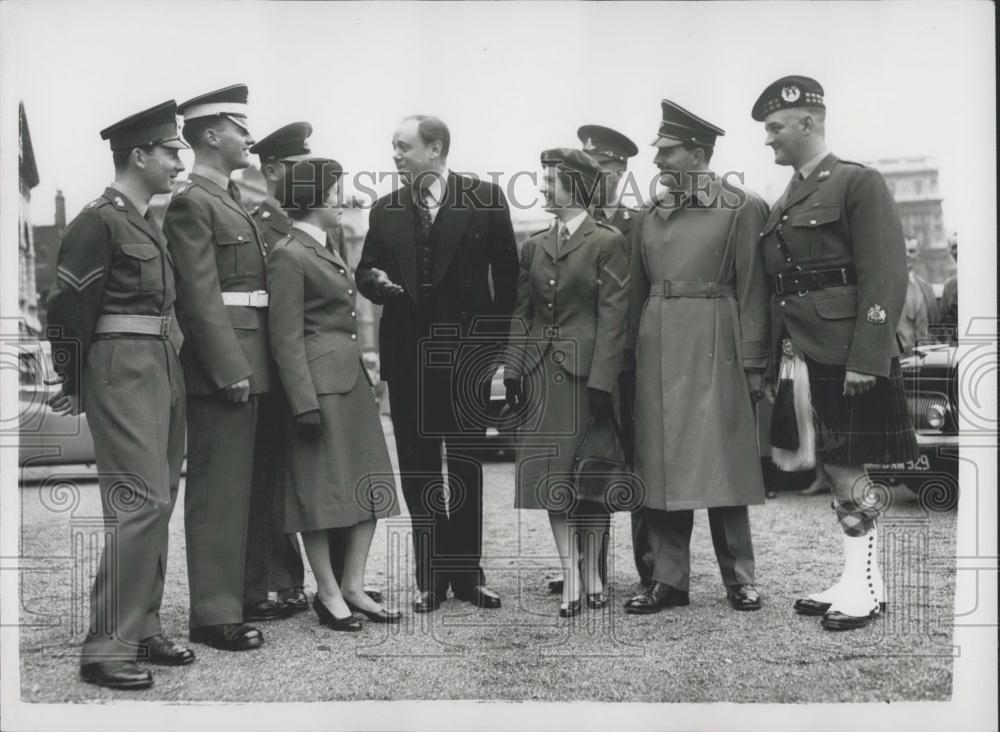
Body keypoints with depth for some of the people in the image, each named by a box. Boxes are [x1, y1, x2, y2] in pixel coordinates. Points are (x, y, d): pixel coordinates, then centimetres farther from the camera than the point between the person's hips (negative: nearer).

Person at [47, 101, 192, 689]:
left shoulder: (150, 221, 15)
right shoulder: (99, 221, -11)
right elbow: (68, 310, -12)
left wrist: (171, 364, 15)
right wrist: (74, 389, -6)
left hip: (164, 369, 9)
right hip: (124, 372, -9)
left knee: (159, 502, 12)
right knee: (142, 502, -12)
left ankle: (143, 625, 22)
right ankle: (107, 649, -6)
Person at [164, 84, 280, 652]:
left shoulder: (231, 200, 18)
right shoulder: (191, 202, -10)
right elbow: (200, 295, -16)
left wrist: (249, 365, 15)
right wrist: (230, 368, -20)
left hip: (246, 363, 10)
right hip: (222, 363, -10)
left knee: (240, 484, 16)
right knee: (218, 488, -4)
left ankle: (236, 594, 27)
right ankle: (214, 614, 3)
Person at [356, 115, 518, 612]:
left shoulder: (485, 198, -2)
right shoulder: (384, 211, 8)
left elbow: (506, 273, 1)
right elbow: (365, 272, 14)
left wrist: (498, 341, -2)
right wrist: (376, 281, -10)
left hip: (467, 352, -2)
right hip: (406, 352, 3)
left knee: (466, 463, 7)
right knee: (417, 468, 6)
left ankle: (466, 571, 18)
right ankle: (430, 576, 16)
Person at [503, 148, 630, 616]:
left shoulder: (607, 243, -4)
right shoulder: (533, 247, 12)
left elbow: (612, 315, -9)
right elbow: (521, 314, 11)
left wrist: (602, 381, -15)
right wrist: (513, 372, 2)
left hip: (587, 371, -5)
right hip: (542, 373, 5)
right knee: (552, 475, 3)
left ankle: (592, 572, 18)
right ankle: (570, 577, 8)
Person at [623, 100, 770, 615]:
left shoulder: (743, 208, 0)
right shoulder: (648, 217, 14)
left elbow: (753, 291, -3)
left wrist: (752, 364, -8)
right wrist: (631, 353, 8)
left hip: (714, 347, -4)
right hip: (657, 350, 5)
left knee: (721, 464, -1)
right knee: (660, 466, 5)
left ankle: (739, 578, 12)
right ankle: (669, 579, 13)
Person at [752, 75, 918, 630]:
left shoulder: (859, 184, -6)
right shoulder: (782, 204, 17)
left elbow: (886, 277, -13)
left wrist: (865, 359, -19)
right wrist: (771, 359, 10)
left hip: (845, 355, -7)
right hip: (800, 355, 7)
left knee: (844, 465, -2)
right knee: (834, 467, 11)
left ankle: (864, 586, 10)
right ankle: (858, 578, 21)